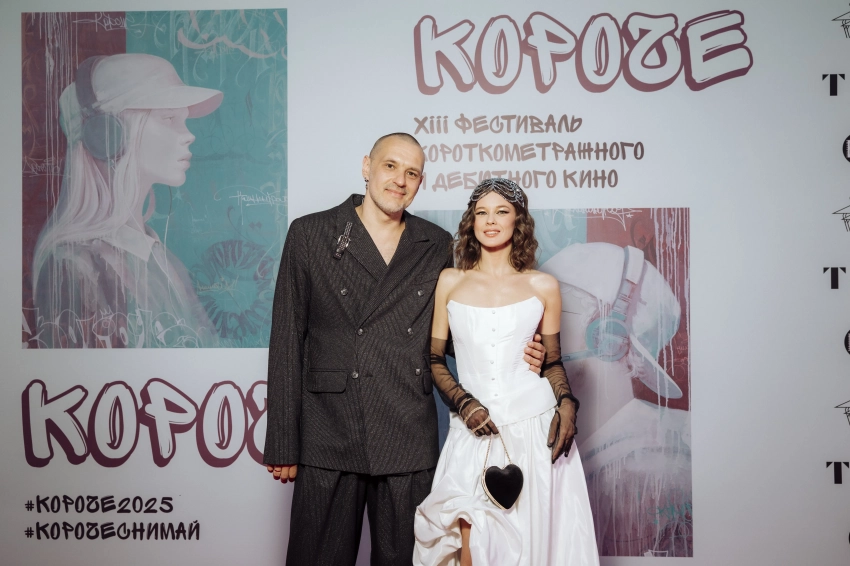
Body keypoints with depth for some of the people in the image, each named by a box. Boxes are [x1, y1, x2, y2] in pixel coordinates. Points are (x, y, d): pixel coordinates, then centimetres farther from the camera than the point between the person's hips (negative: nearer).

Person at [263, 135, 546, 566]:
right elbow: (287, 342, 0)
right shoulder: (310, 234, 2)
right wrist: (282, 446, -3)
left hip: (409, 444, 2)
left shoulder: (437, 246, 9)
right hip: (329, 443, -2)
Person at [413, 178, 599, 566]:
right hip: (474, 431, 0)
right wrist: (462, 402, -7)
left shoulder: (543, 286, 7)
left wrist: (567, 405, -6)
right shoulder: (450, 282, 8)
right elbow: (434, 359, 9)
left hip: (535, 428, 0)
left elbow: (553, 362, 13)